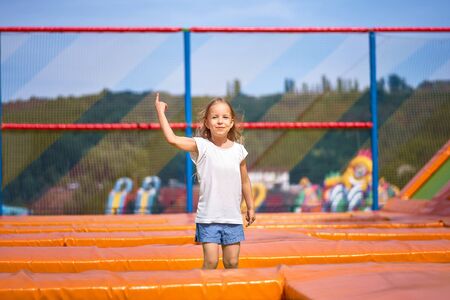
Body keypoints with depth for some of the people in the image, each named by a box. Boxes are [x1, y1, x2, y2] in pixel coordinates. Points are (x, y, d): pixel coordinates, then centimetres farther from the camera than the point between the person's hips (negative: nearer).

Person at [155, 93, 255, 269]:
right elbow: (172, 139, -20)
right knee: (210, 261, -7)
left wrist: (250, 208, 19)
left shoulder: (238, 150, 3)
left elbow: (244, 181, 14)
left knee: (232, 263, 8)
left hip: (233, 218, 3)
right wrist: (160, 112, -17)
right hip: (208, 217, -3)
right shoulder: (201, 147, -7)